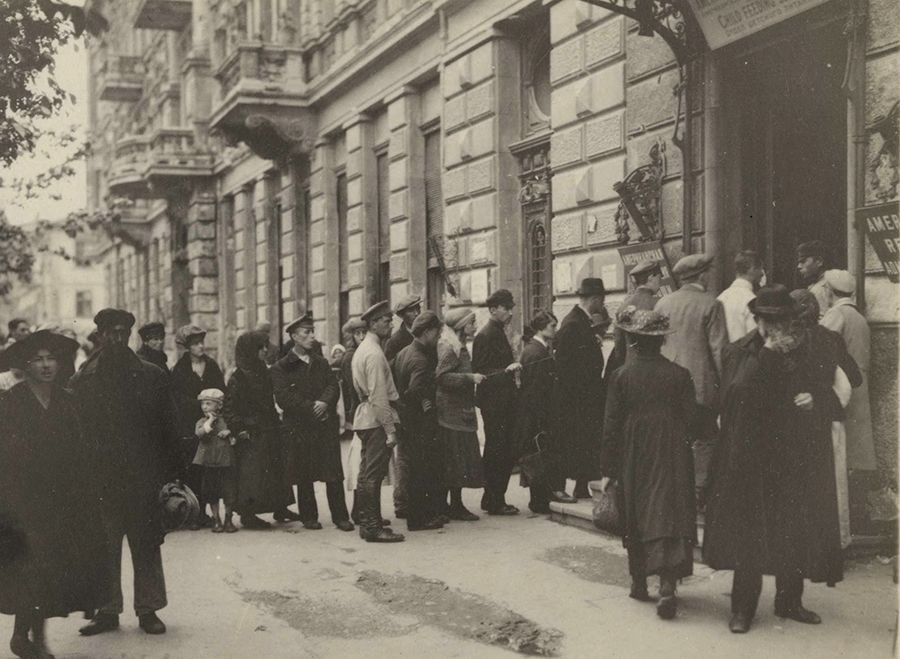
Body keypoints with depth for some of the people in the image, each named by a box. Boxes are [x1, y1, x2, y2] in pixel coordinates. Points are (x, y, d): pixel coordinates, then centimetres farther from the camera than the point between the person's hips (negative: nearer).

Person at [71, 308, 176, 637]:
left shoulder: (152, 376, 3)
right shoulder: (83, 380, 3)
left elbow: (167, 426, 3)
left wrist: (168, 473, -2)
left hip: (142, 477, 0)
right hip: (100, 478, 0)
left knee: (146, 545, 5)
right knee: (103, 546, 5)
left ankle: (148, 609, 14)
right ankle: (106, 610, 16)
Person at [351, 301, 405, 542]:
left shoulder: (362, 349, 16)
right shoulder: (374, 353, -17)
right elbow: (379, 397, -21)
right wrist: (390, 430, -20)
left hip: (364, 417, 10)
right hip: (377, 419, -10)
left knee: (367, 473, 14)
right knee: (374, 474, -7)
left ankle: (367, 523, 21)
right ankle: (373, 527, -4)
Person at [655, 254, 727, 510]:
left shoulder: (663, 303, 5)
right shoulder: (710, 304, -9)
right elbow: (719, 348, -10)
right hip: (701, 383, -4)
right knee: (705, 439, 5)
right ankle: (699, 494, 3)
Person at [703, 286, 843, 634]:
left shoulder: (812, 353, 3)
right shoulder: (740, 352, 1)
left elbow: (829, 401, 6)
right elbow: (734, 393, -15)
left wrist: (814, 400, -16)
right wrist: (766, 355, -18)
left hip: (797, 459, 1)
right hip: (749, 454, -1)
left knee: (794, 529, 7)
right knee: (748, 529, 0)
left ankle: (789, 600, 23)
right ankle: (743, 606, 10)